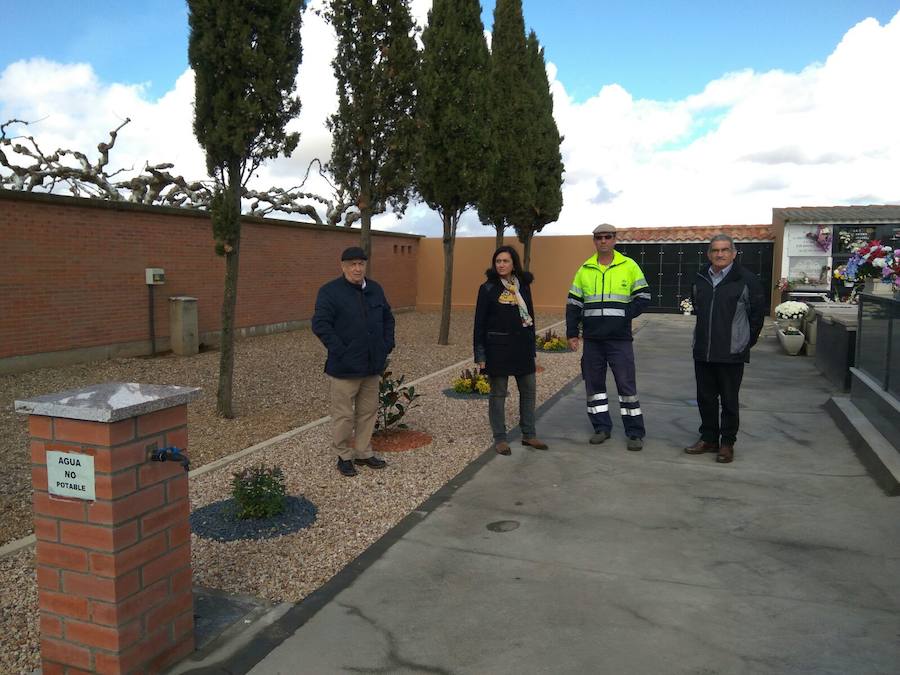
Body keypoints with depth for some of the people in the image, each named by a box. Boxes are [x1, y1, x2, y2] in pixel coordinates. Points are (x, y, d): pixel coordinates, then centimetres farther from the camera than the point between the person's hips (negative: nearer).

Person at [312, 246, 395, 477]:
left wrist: (387, 345, 9)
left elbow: (388, 319, 20)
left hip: (372, 365, 6)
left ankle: (364, 452, 28)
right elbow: (320, 324, -15)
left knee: (368, 412, 14)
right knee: (344, 415, 3)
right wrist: (340, 351, -17)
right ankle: (344, 456, 18)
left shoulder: (375, 290, 10)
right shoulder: (330, 291, -9)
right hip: (345, 367, -6)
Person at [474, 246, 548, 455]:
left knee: (529, 390, 10)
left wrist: (532, 348, 12)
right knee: (498, 393, 4)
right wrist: (480, 355, -8)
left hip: (522, 346, 4)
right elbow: (480, 322, -4)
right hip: (498, 347, -4)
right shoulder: (488, 288, -4)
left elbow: (530, 316, 14)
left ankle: (528, 435, 23)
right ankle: (500, 439, 14)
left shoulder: (523, 286, 8)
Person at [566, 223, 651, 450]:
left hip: (620, 338, -3)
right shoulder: (585, 269, 8)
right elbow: (573, 304, 9)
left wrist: (624, 315, -12)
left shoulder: (629, 266, 0)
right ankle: (602, 427, 22)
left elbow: (643, 297, 1)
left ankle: (635, 432, 10)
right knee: (593, 383, 9)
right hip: (592, 338, 3)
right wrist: (572, 333, 3)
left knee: (626, 384, -1)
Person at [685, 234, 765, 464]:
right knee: (705, 398, 13)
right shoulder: (700, 280, 8)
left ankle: (727, 443, 16)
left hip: (732, 353, -5)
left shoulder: (746, 280, -7)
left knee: (729, 401, 4)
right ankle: (708, 439, 26)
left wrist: (746, 342, 3)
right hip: (702, 351, 5)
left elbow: (757, 313, 0)